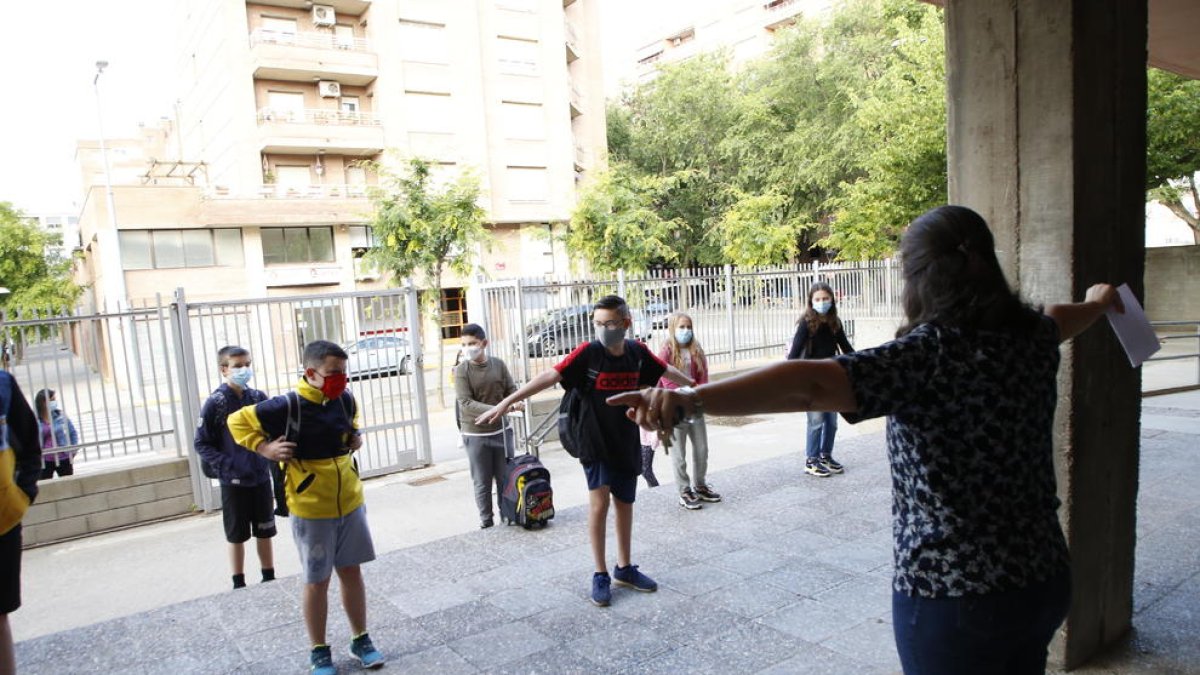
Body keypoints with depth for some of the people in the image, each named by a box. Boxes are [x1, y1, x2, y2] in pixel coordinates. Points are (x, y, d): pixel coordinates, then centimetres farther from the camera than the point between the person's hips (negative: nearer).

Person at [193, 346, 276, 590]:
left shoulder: (259, 398, -1)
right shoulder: (215, 403, -10)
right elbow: (201, 444, -6)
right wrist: (225, 465, -16)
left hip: (261, 478, 3)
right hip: (233, 482, -3)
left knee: (265, 531, 14)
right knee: (237, 535, 11)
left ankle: (269, 578, 29)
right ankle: (239, 583, 26)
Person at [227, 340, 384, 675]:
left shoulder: (346, 399, -3)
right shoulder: (287, 406, -19)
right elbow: (238, 421, -6)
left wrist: (355, 436, 4)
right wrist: (264, 448, -17)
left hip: (351, 505, 5)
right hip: (311, 511, -4)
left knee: (352, 572, 16)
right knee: (317, 582, 9)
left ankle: (361, 640, 32)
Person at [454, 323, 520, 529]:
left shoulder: (498, 364, 1)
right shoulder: (462, 370, -8)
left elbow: (511, 388, 8)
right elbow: (466, 403, -16)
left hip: (501, 430, 3)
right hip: (476, 434, -3)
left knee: (506, 479, 11)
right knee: (482, 483, 5)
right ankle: (486, 522, 16)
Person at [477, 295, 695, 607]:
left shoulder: (637, 352, -4)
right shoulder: (587, 353, -16)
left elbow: (666, 370, 15)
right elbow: (550, 376, -26)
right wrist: (507, 401, -34)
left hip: (627, 442, 4)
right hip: (595, 440, -4)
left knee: (624, 504, 13)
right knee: (599, 502, -10)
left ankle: (624, 569, 29)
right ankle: (600, 575, 6)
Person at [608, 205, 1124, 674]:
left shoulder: (931, 353, -24)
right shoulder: (1032, 335, 0)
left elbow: (812, 384, -40)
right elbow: (1059, 319, 26)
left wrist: (691, 400, -51)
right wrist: (1098, 303, 50)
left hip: (953, 594, -7)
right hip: (1043, 576, 7)